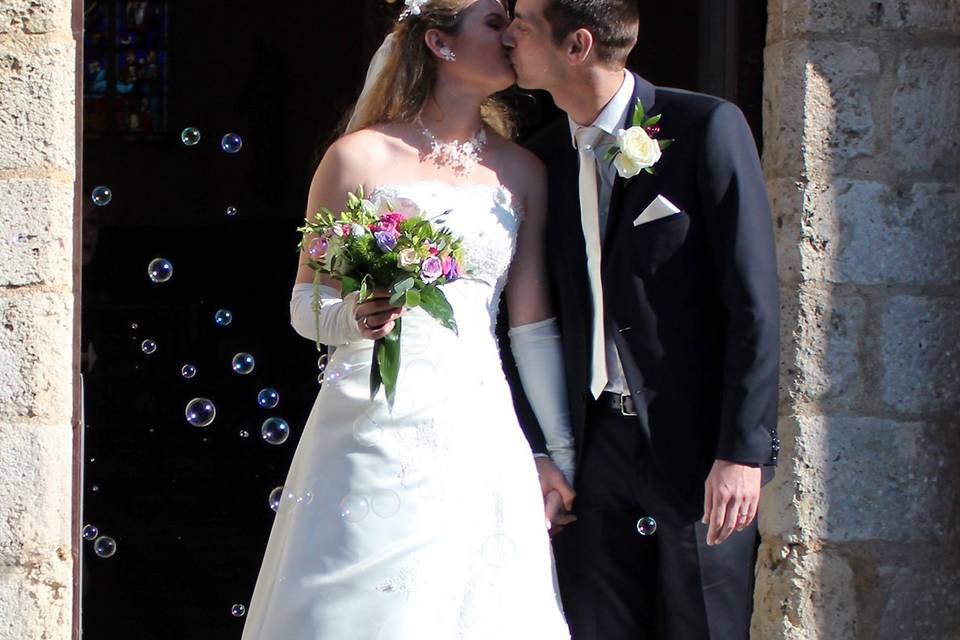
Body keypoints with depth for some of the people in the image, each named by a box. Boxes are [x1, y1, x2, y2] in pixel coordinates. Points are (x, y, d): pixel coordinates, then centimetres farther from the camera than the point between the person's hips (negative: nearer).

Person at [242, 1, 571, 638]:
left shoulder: (522, 172, 10)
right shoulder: (360, 157, 1)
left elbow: (532, 321, 10)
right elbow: (306, 302, 4)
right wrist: (353, 318, -18)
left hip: (478, 432, 3)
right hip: (372, 434, -3)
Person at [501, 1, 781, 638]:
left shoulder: (707, 127, -8)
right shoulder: (543, 156, 8)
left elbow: (754, 301, -10)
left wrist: (743, 451, -15)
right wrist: (538, 449, 3)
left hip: (698, 448, -5)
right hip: (591, 452, 5)